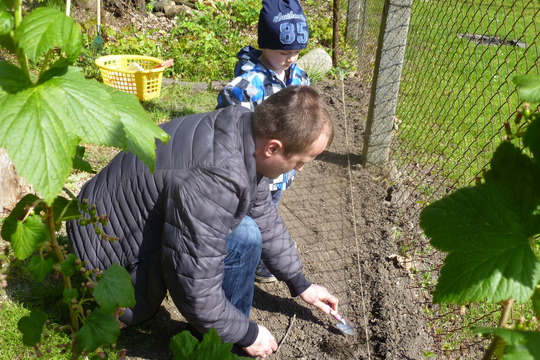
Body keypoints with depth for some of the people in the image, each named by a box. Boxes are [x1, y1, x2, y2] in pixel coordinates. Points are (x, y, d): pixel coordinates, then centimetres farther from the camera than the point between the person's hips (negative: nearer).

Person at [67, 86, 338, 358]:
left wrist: (300, 285, 13)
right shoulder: (212, 184, -36)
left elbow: (266, 220, 4)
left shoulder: (247, 128, -9)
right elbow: (195, 292, -29)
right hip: (114, 259, -9)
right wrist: (247, 335, -11)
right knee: (243, 239, -22)